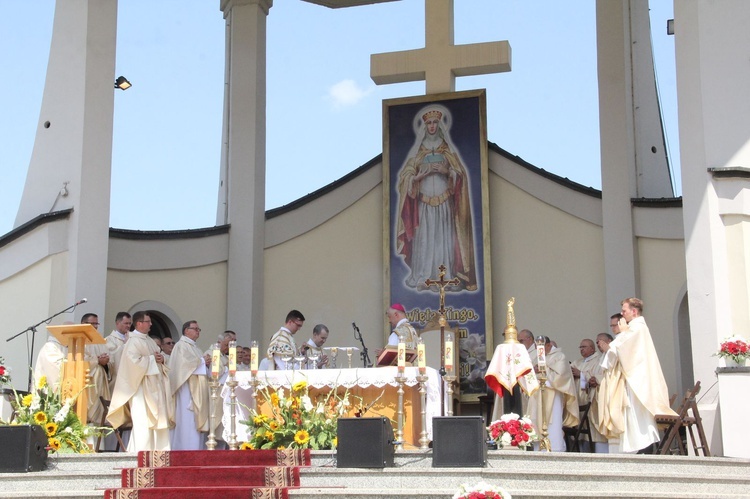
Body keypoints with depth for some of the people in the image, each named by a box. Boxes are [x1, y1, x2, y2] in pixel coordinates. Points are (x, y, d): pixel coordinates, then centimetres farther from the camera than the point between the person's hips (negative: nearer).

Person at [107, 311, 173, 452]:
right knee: (143, 420, -10)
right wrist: (152, 359, -12)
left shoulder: (150, 341, 17)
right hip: (141, 387, -9)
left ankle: (158, 449, 11)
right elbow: (135, 361, -23)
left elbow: (159, 356, 22)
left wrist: (162, 358, -1)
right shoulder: (133, 342, -11)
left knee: (158, 418, 7)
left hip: (154, 387, 9)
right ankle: (140, 451, -7)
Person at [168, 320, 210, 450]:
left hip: (197, 391, 9)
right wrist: (202, 361, -9)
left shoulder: (195, 348, 23)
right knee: (187, 421, -13)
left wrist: (207, 362, 2)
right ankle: (186, 449, -13)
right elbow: (184, 363, -19)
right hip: (187, 389, -9)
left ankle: (196, 449, 4)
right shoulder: (181, 346, -4)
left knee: (197, 420, 4)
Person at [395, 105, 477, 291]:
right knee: (424, 239, -5)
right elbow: (407, 177, 4)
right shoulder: (418, 150, 9)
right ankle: (423, 278, -3)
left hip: (445, 201, 0)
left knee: (444, 239, -5)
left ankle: (446, 278, -2)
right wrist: (423, 173, -11)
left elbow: (459, 174, 6)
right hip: (424, 202, 0)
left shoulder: (448, 149, 9)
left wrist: (446, 171, -12)